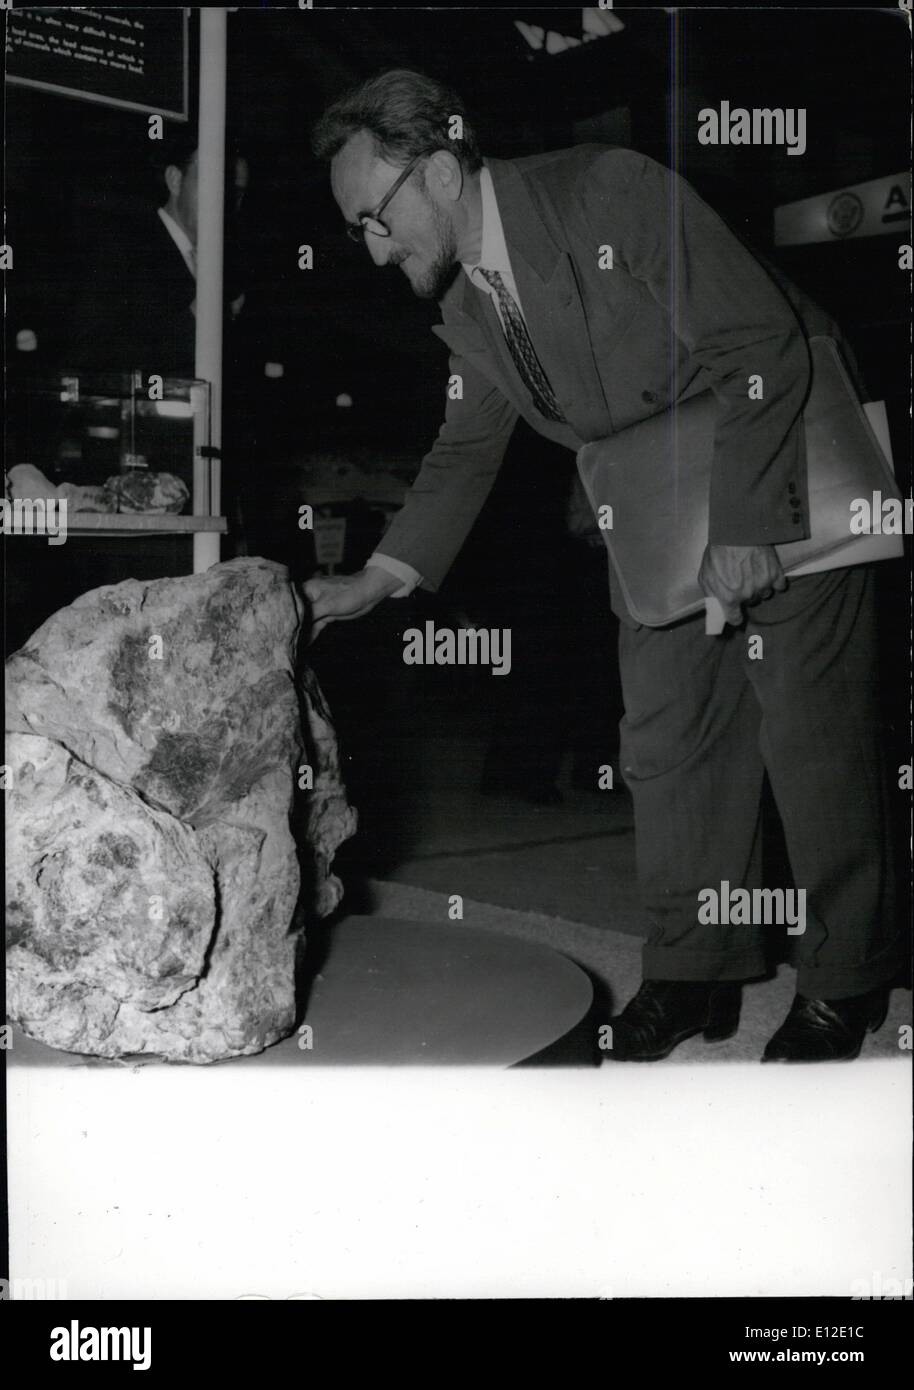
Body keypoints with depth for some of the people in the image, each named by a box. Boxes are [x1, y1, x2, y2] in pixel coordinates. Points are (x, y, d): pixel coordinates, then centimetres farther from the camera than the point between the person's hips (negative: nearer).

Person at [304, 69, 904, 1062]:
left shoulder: (613, 193, -22)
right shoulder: (464, 311, 1)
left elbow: (762, 347, -23)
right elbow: (466, 451, 11)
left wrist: (744, 526, -24)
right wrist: (376, 581, 2)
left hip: (779, 495, -7)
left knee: (812, 737, -1)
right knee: (663, 743, 7)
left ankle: (843, 984, 14)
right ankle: (693, 970, 21)